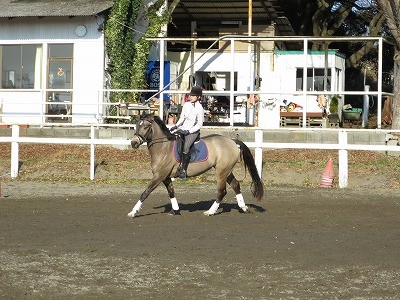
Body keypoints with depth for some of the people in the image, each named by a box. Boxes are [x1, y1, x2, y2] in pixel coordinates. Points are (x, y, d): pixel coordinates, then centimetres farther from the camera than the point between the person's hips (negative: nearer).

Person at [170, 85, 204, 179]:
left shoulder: (199, 108, -11)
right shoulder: (186, 104, 8)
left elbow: (199, 124, -11)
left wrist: (188, 131, -18)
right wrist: (176, 126, 0)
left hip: (193, 132, -7)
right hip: (183, 129, 7)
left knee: (186, 148, -30)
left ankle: (183, 170, -25)